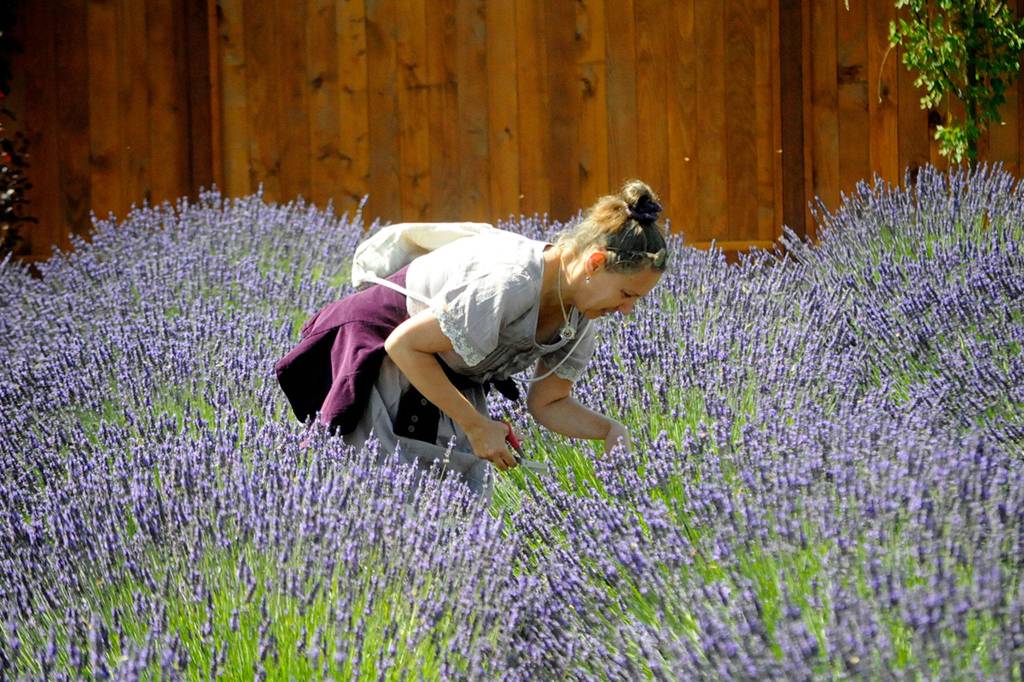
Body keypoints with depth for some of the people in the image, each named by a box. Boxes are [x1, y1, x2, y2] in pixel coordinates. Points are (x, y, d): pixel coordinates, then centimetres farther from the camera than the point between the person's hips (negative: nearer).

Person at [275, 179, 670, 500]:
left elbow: (548, 404, 0)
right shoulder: (507, 284, -36)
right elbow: (404, 345, -30)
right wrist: (476, 425, -26)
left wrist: (609, 430, -19)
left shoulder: (581, 319, -10)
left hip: (451, 376, 8)